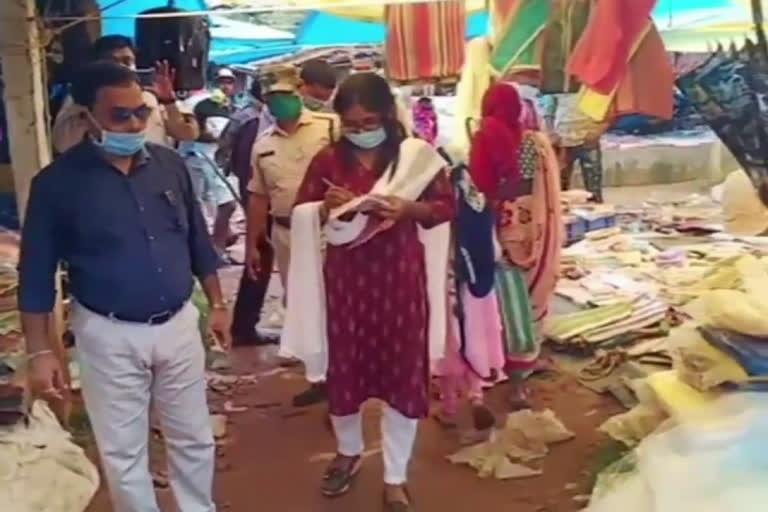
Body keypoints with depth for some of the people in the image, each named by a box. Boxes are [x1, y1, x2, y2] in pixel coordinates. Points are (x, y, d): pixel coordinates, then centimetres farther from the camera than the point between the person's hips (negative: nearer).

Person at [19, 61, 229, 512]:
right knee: (123, 453, 11)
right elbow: (37, 274, -7)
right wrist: (40, 351, -9)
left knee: (194, 439, 17)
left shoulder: (169, 164, -2)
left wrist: (217, 304, 11)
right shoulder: (58, 182, -12)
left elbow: (198, 242, 9)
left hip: (178, 324, 3)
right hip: (110, 335, -3)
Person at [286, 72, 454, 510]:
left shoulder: (417, 155, -4)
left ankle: (396, 477, 20)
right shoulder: (328, 159, 1)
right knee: (343, 364, 11)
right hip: (345, 276, 2)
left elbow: (447, 206, -1)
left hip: (400, 275, -1)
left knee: (403, 369, 4)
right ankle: (349, 452, 39)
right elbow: (301, 213, 4)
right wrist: (325, 208, -18)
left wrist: (410, 209, -20)